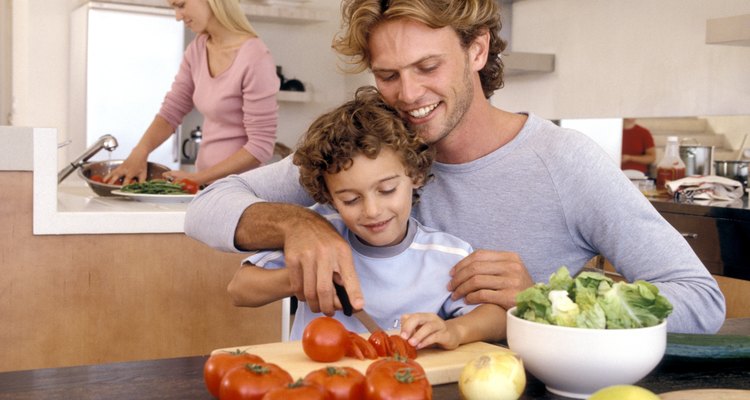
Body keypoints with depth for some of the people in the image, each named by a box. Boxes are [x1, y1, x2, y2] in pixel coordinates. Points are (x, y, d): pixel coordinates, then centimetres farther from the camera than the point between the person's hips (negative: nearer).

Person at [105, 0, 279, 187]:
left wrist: (197, 178, -15)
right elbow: (171, 111, 6)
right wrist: (140, 151, -10)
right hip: (205, 183, 6)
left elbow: (260, 146, -17)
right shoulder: (197, 49, 4)